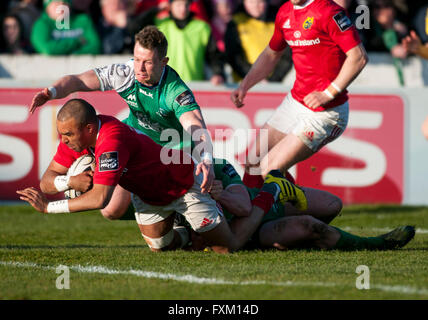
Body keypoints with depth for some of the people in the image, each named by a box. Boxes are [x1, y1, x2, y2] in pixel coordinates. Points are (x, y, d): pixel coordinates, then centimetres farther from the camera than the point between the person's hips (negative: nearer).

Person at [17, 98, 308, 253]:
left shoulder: (112, 141, -41)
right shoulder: (75, 135, -15)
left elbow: (100, 198, -45)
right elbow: (48, 180, -10)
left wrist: (49, 207, -41)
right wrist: (71, 181, -33)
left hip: (183, 183, -8)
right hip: (148, 195, 8)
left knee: (230, 246, 6)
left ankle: (272, 190, 23)